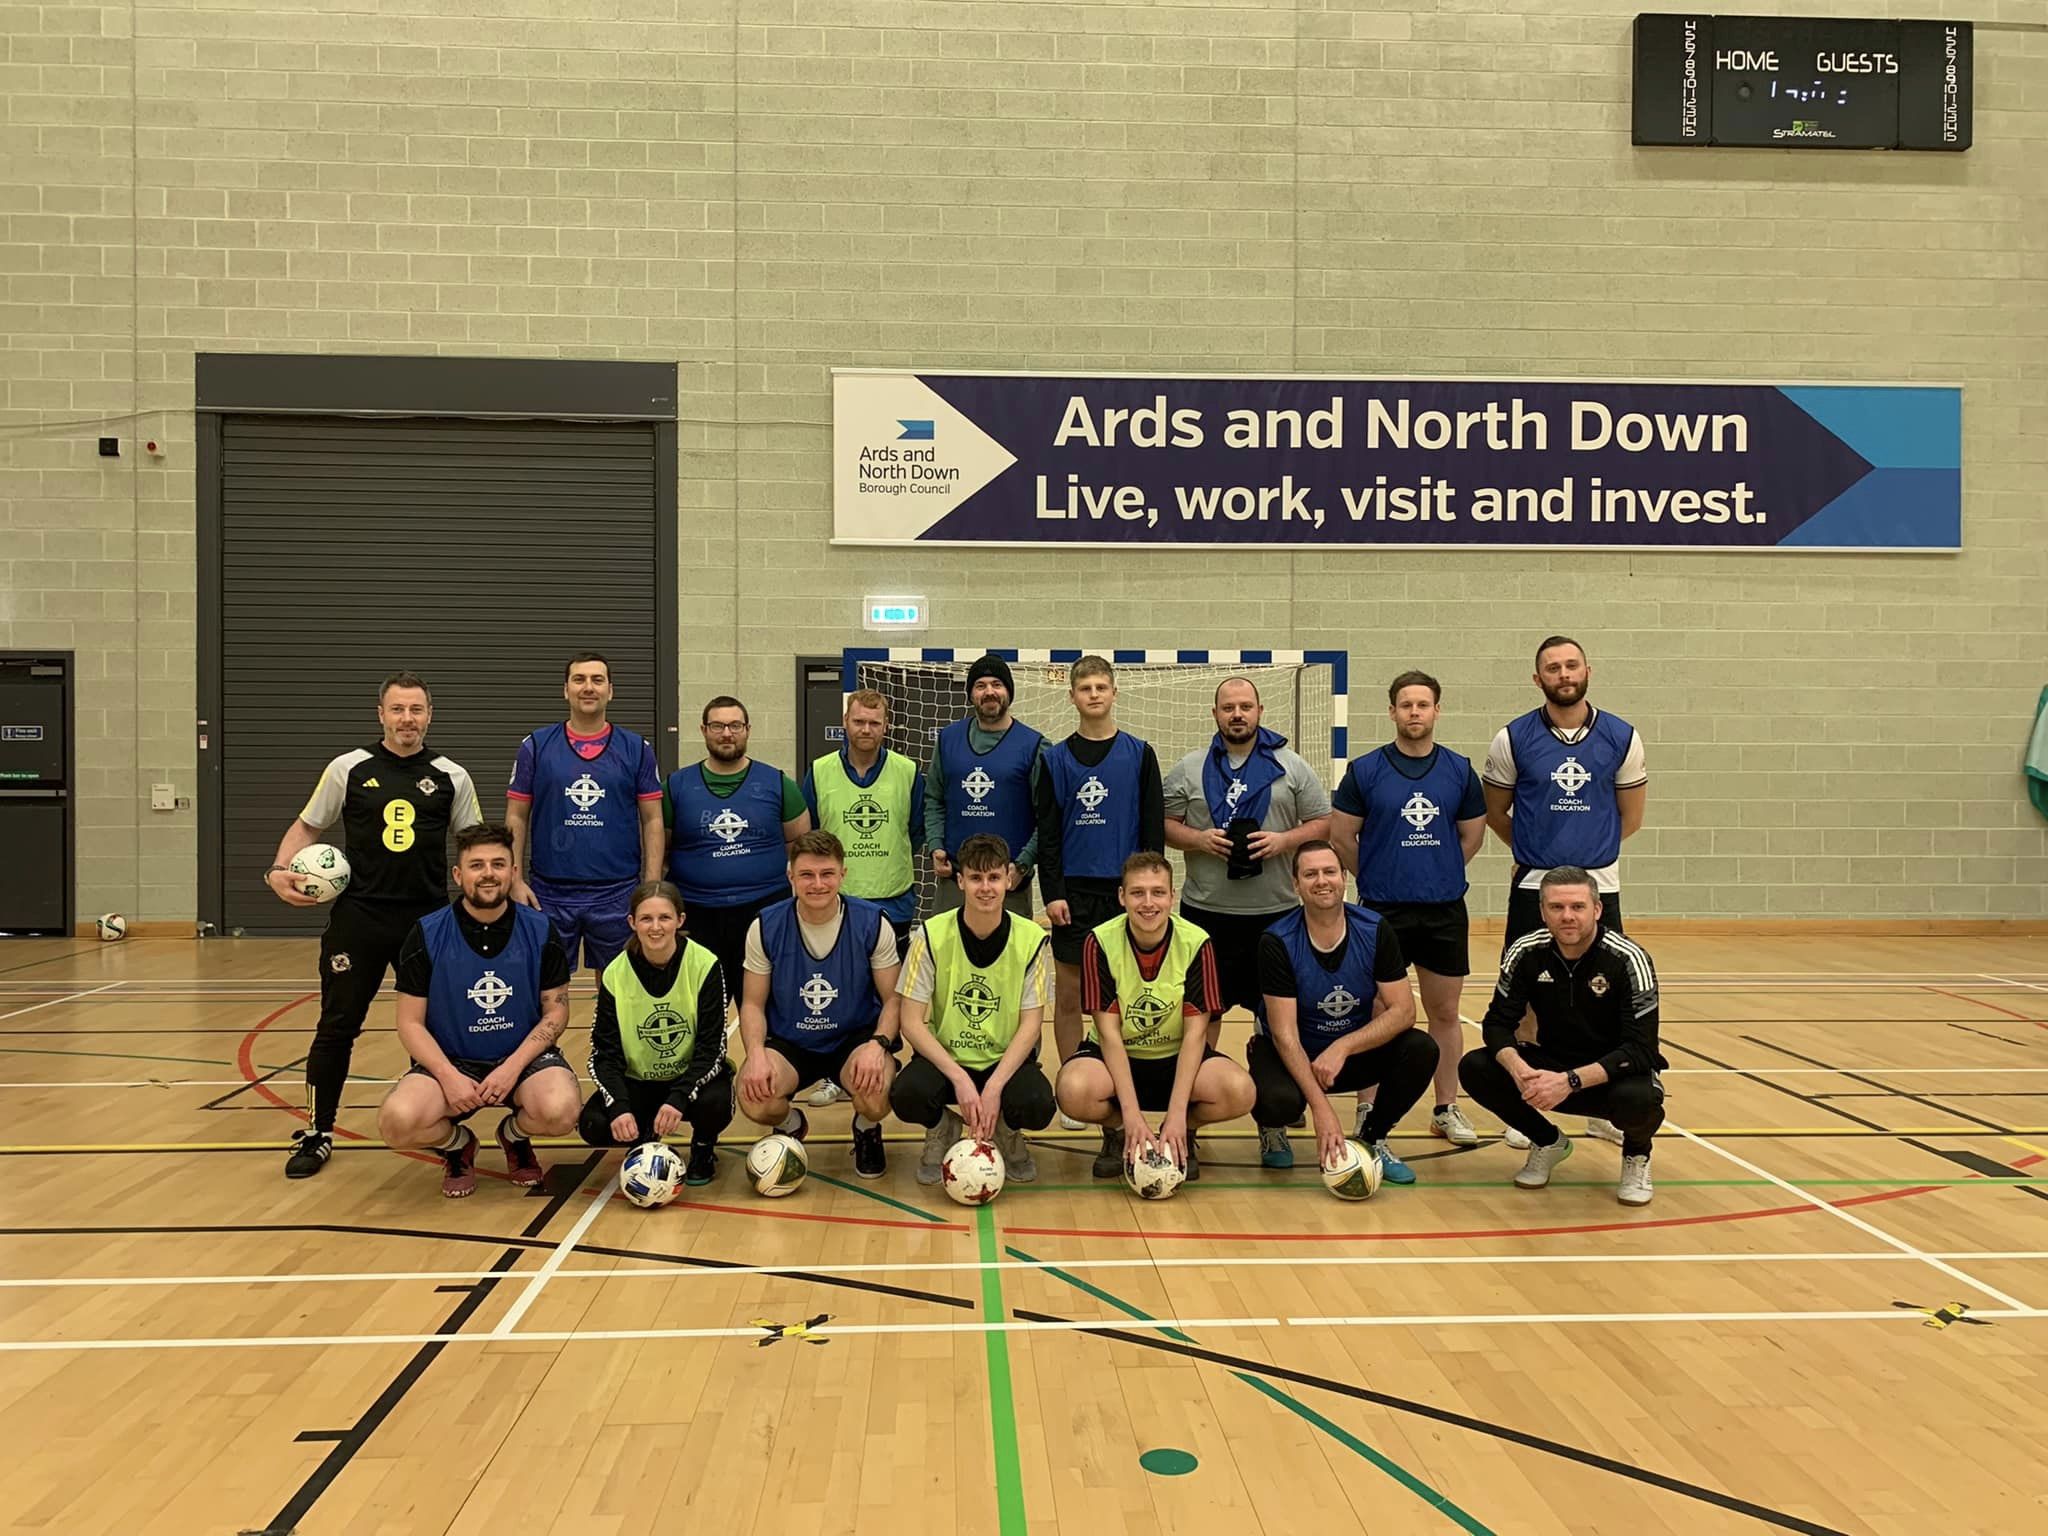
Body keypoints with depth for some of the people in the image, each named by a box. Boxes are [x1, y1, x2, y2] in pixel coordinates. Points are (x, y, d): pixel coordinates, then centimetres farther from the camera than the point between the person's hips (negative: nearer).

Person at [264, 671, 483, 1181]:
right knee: (337, 1027, 2)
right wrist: (280, 871, -6)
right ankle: (318, 1133, 16)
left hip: (429, 919, 1)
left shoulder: (451, 777, 4)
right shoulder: (349, 769, 2)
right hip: (358, 917, 0)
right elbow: (306, 826, 11)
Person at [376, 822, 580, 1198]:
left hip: (523, 1056, 1)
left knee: (560, 1111, -32)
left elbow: (556, 1013, -1)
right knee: (398, 1122, -31)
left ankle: (514, 1136, 9)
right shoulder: (427, 935, -6)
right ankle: (456, 1144, 8)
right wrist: (448, 1075, -19)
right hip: (450, 1060, 0)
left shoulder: (540, 932, -4)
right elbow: (410, 1023, -3)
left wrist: (513, 1067, -16)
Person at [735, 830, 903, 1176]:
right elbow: (753, 1004, 0)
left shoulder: (872, 924, -10)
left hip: (856, 1037, -1)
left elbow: (893, 999, -4)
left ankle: (866, 1131, 10)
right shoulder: (766, 928, -7)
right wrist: (756, 1053, -20)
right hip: (788, 1042, 1)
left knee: (876, 1097, -33)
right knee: (753, 1099, -29)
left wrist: (879, 1044, -24)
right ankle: (790, 1126, 12)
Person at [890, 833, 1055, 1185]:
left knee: (1037, 1106, -31)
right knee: (907, 1096, -32)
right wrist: (960, 1078, -23)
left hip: (1006, 1061, 0)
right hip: (945, 1057, 0)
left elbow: (1031, 1024, -8)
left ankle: (1007, 1131, 9)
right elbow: (911, 1022, -11)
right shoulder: (932, 935, -10)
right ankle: (943, 1128, 7)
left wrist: (994, 1086, -22)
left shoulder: (1032, 939, -8)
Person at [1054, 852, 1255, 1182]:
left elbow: (1195, 1032, -14)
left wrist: (1177, 1113, -23)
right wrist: (1131, 1113, -25)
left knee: (1239, 1092, -29)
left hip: (1177, 1057, 1)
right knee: (1074, 1090, -35)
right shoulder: (1100, 943, -16)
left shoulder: (1196, 944, -14)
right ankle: (1116, 1134, 3)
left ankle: (1183, 1135, 6)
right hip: (1117, 1056, -1)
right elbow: (1109, 1031, -17)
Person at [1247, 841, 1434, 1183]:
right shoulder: (1277, 942, -20)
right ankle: (1272, 1130, 6)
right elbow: (1284, 1032, -23)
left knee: (1422, 1050, -23)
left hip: (1355, 1051, 3)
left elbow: (1403, 1011, -14)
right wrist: (1321, 1107, -33)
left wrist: (1343, 1047, -29)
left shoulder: (1376, 931, -12)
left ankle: (1372, 1138, 3)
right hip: (1290, 1054, -3)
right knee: (1278, 1101, -36)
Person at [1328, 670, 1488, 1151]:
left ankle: (1446, 1108, 20)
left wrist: (1438, 876, 11)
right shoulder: (1365, 770, -2)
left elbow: (1473, 835, 13)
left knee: (1445, 1013, 9)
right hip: (1382, 911, -2)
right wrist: (1378, 877, 7)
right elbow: (1341, 836, 2)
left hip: (1444, 911, 2)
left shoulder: (1460, 770, 4)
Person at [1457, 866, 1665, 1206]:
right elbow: (1498, 1022, -9)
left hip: (1614, 1073, -3)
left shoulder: (1627, 959, -20)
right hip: (1552, 1067, 3)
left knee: (1637, 1099, -38)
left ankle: (1636, 1155, 3)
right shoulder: (1526, 953, -11)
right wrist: (1517, 1067, -32)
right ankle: (1548, 1143, 8)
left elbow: (1641, 1050, -24)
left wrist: (1571, 1081, -37)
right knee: (1474, 1069, -21)